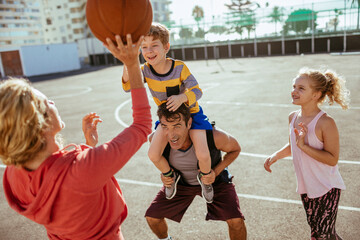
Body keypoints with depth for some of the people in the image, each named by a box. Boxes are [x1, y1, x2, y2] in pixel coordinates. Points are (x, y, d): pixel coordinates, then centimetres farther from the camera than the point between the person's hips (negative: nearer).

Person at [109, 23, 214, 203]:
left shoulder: (179, 67, -24)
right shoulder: (146, 69, -15)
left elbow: (197, 91, -23)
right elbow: (128, 86, -30)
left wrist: (182, 97, -44)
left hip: (190, 113, -3)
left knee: (203, 154, -18)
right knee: (153, 154, -8)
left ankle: (205, 178, 19)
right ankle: (170, 176, 26)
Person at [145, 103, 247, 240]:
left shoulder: (213, 136, -39)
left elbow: (235, 149, -14)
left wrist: (216, 172, -27)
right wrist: (164, 172, -21)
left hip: (215, 180, -2)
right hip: (181, 181, 3)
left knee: (236, 221, -20)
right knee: (152, 217, 1)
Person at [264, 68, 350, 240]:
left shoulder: (325, 122, -23)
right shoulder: (293, 117, -1)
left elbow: (332, 159, -23)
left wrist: (304, 146, -29)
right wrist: (276, 156, 2)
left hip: (327, 188, -7)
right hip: (306, 187, 7)